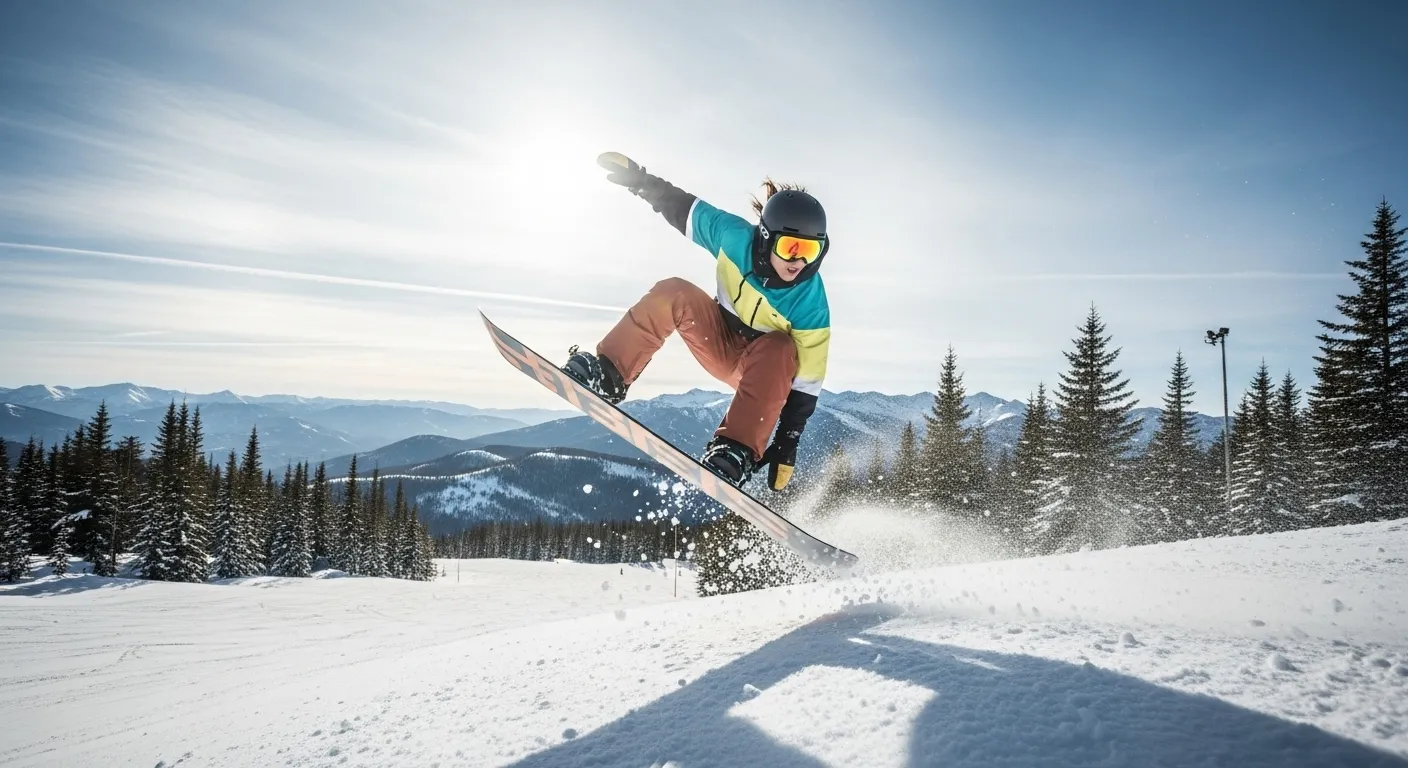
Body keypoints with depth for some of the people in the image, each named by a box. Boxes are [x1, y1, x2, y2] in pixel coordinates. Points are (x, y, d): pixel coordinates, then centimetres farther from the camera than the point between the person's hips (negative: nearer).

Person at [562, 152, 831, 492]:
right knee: (673, 293, -23)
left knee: (779, 350, -38)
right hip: (718, 339, 3)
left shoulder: (811, 304, -28)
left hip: (765, 367, -2)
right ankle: (607, 375, -23)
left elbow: (807, 379, -23)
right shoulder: (736, 238, -23)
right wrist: (640, 180, -5)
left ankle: (738, 450, -39)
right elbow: (686, 209, -6)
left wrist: (788, 440, -24)